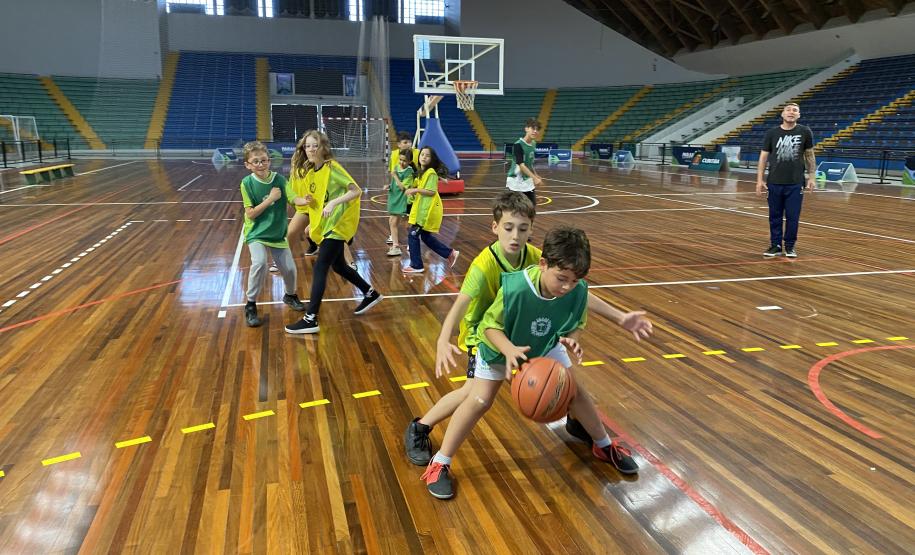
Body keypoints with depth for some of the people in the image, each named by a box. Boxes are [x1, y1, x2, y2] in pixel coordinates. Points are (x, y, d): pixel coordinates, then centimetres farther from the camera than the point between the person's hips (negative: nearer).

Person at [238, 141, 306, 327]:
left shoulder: (279, 179, -7)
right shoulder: (247, 183, -13)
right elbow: (250, 214, -15)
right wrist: (270, 199, -22)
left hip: (278, 233, 3)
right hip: (257, 233, -3)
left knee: (289, 268, 3)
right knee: (259, 262, -28)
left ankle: (290, 295, 38)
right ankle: (251, 306, -9)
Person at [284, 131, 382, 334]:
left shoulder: (332, 168, -16)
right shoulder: (309, 171, 6)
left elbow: (356, 191, -21)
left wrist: (333, 203, -32)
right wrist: (313, 223, 14)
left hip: (338, 224, -9)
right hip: (325, 225, 9)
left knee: (320, 268, -13)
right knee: (338, 266, 19)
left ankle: (311, 320, -10)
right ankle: (370, 294, 39)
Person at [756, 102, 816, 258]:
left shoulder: (805, 132, 2)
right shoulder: (771, 133, 1)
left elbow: (809, 155, 10)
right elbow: (763, 157, 3)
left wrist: (812, 177, 4)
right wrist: (759, 180, -3)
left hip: (795, 183, 0)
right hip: (774, 183, 0)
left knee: (793, 217, 3)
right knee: (775, 216, 7)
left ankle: (790, 246, 17)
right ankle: (775, 246, 18)